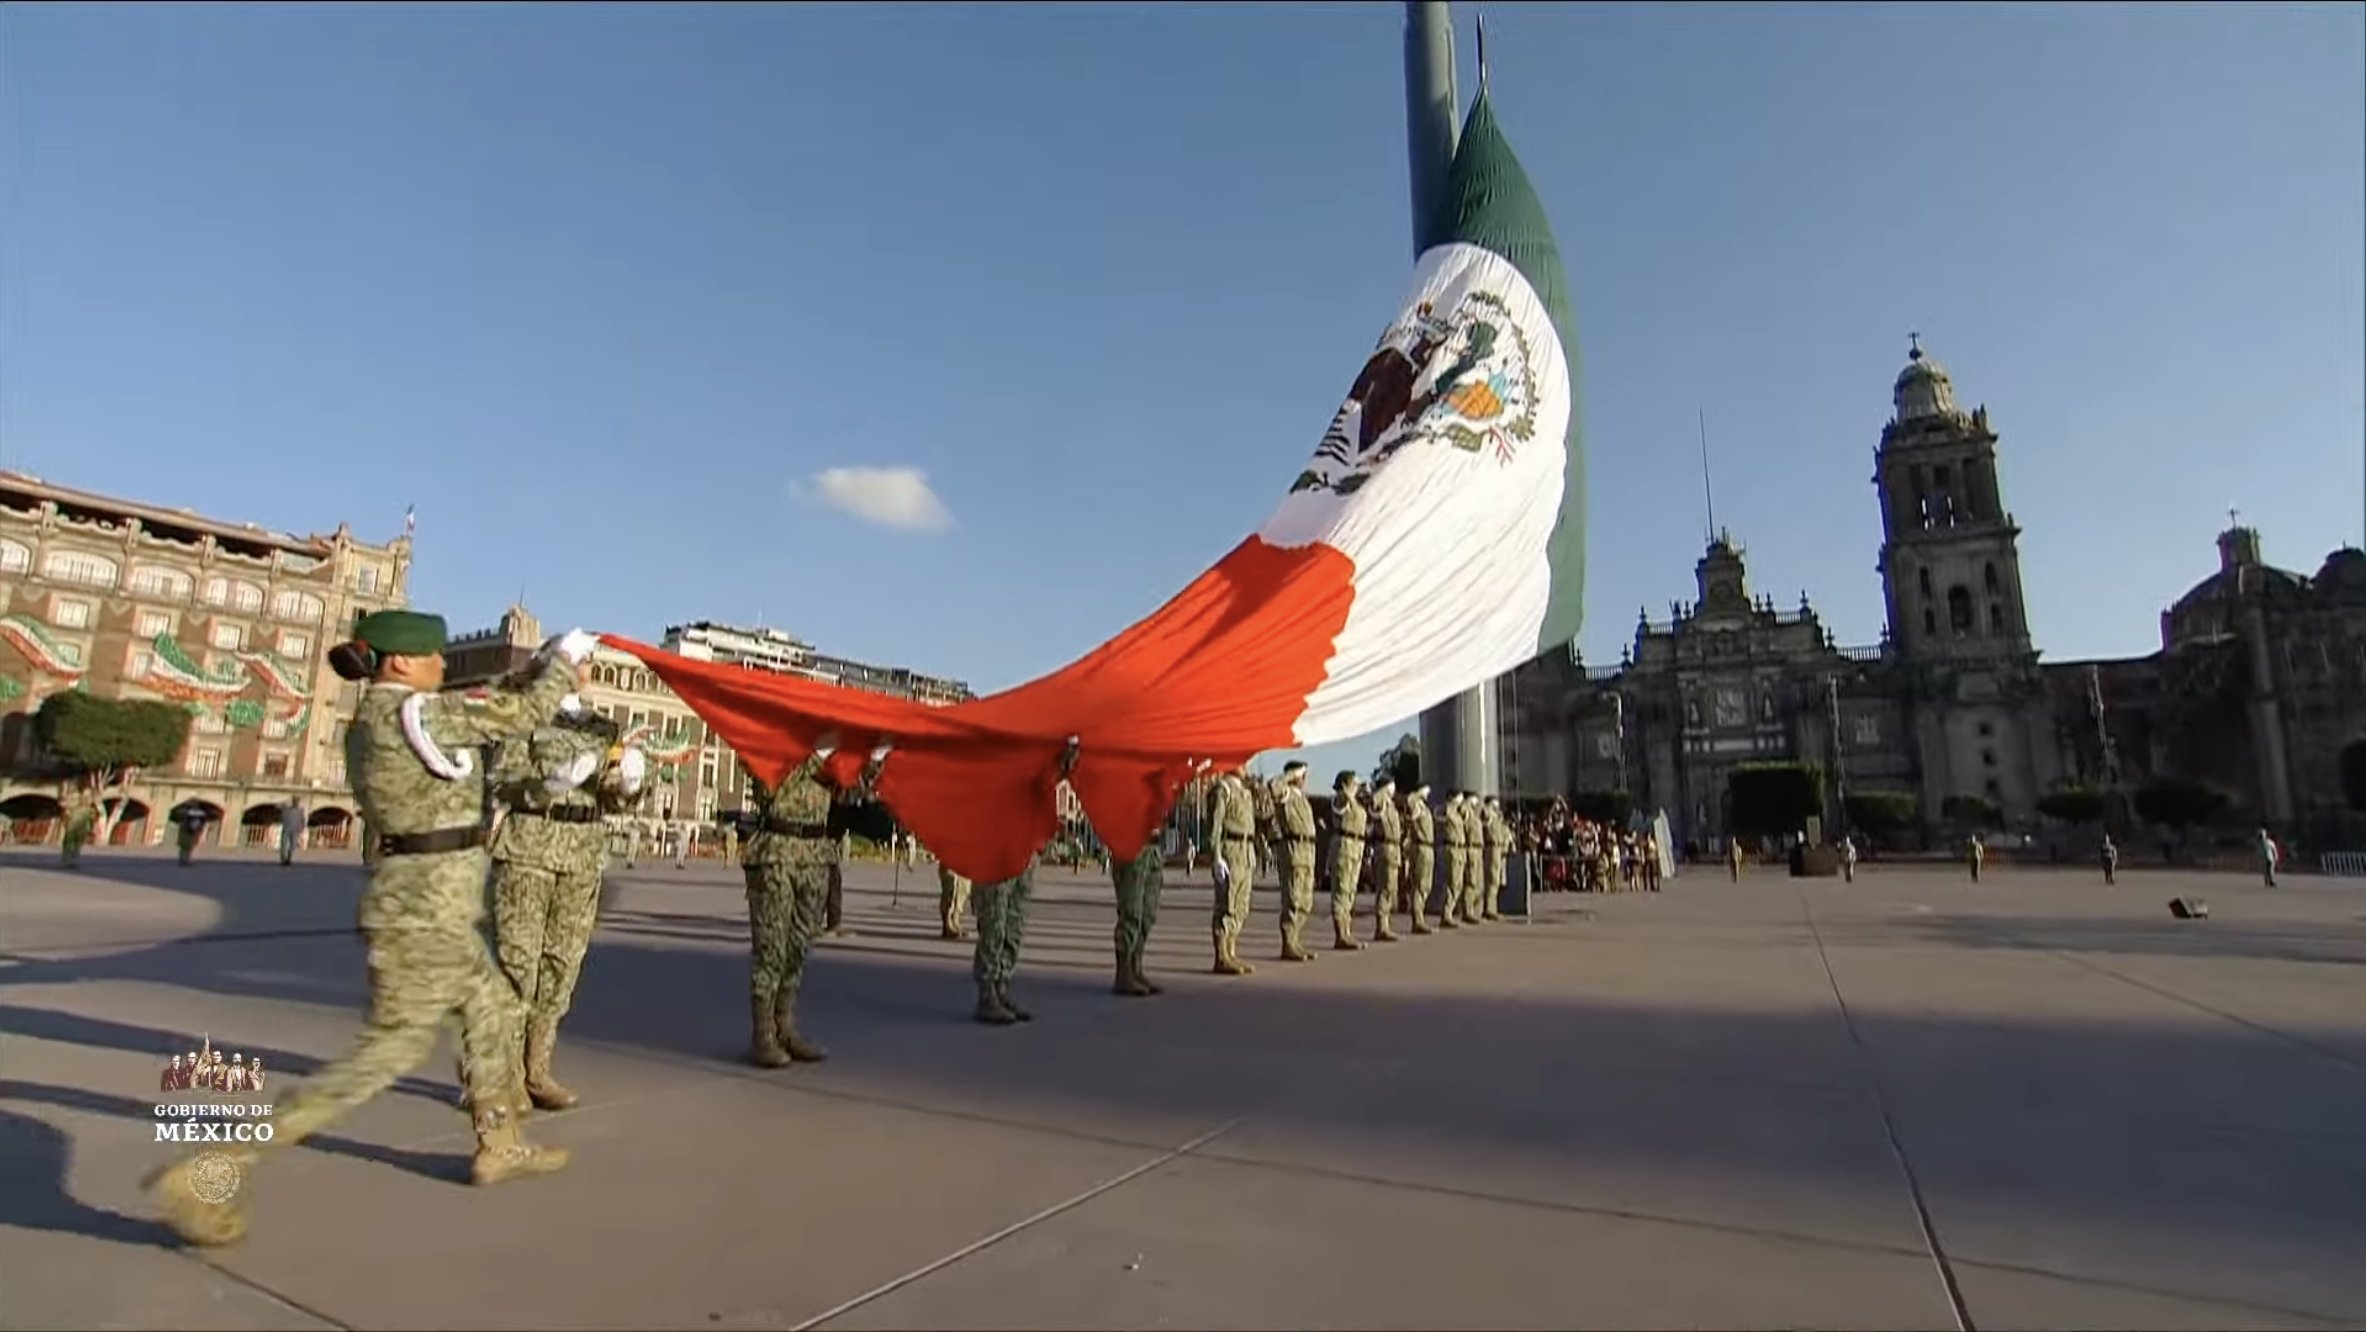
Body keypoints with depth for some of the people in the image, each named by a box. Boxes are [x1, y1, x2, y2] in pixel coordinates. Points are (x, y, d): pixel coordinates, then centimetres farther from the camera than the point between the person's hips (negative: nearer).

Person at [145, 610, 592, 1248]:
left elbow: (488, 712, 19)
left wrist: (545, 673, 14)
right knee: (391, 1049, -2)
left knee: (493, 1009, 21)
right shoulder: (414, 711, -18)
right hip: (426, 905, -10)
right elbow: (518, 715, -12)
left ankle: (500, 1146, 33)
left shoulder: (372, 718, 10)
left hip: (426, 899, 10)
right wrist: (564, 667, 3)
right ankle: (214, 1167, 2)